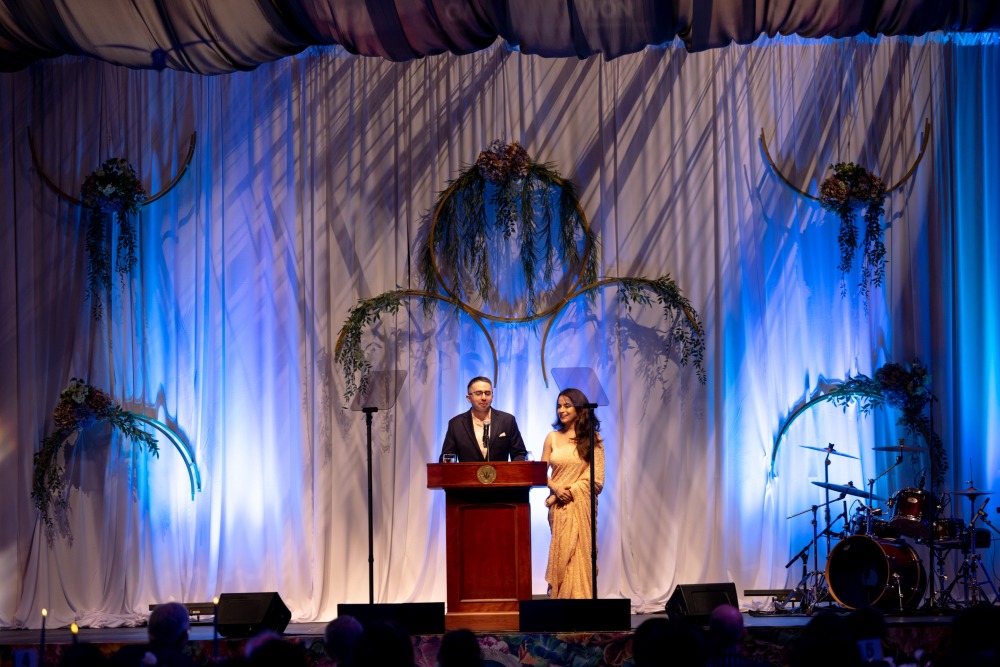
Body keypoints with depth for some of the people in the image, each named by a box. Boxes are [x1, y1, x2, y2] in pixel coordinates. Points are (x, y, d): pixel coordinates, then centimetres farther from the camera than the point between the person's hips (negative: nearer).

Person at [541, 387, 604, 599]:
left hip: (581, 505, -2)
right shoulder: (552, 438, 11)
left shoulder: (592, 439, 2)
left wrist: (569, 491, -10)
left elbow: (596, 479, -4)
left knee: (579, 555, -6)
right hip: (558, 507, 2)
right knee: (560, 555, -2)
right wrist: (556, 488, -10)